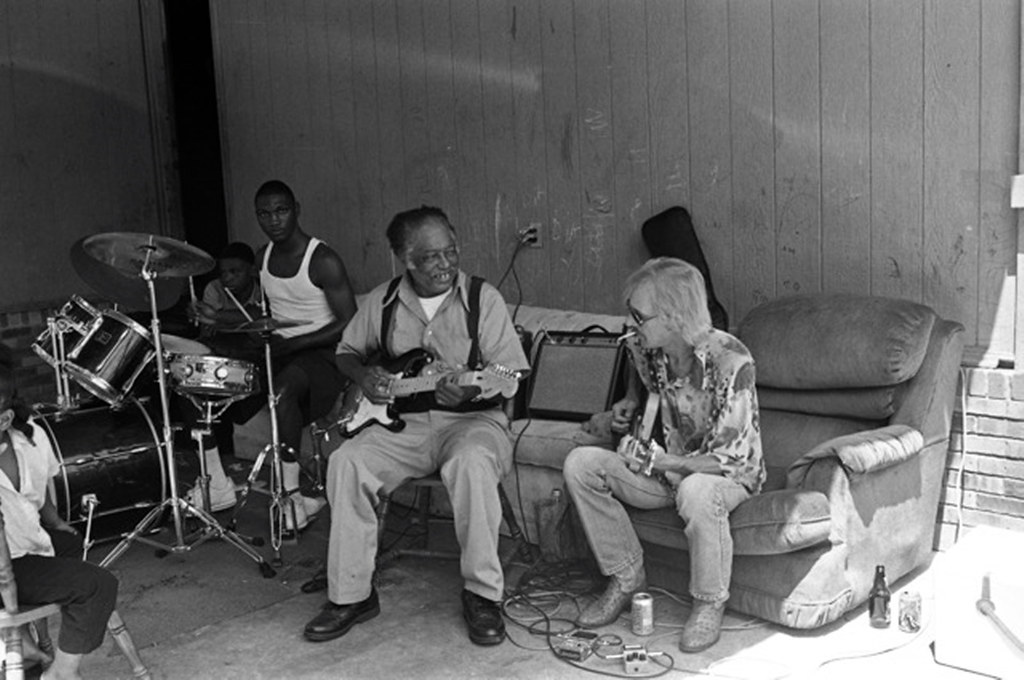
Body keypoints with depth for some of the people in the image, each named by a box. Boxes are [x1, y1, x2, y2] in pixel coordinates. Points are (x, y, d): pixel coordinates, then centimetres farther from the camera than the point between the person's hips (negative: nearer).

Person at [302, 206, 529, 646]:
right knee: (346, 462, -23)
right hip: (401, 421, 3)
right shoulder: (382, 301, 5)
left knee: (472, 462, -37)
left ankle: (482, 594, -19)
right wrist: (364, 376, -2)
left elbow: (508, 375, -8)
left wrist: (470, 392, -29)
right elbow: (347, 351, 21)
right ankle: (351, 594, -8)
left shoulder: (482, 298, -5)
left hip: (472, 417, -3)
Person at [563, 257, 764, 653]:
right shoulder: (644, 349, -8)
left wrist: (659, 461, -28)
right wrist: (630, 402, 2)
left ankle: (710, 605, -15)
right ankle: (626, 577, 0)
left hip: (730, 474, -6)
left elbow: (730, 458, -27)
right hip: (667, 465, 6)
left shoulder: (730, 362, -28)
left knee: (696, 492, -42)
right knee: (580, 465, -12)